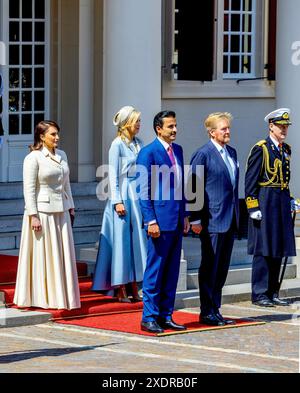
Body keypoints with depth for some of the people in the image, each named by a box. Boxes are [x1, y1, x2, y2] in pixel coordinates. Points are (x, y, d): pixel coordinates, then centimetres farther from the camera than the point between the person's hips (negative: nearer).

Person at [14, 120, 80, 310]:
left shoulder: (62, 155, 10)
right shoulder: (33, 158, -9)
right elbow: (29, 190, -11)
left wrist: (71, 207, 14)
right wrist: (33, 216, -16)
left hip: (61, 212, 6)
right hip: (42, 211, -6)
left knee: (62, 256, 8)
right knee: (43, 256, 1)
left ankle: (62, 296, 16)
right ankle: (42, 298, 9)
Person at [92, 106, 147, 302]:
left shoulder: (138, 143, 11)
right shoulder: (118, 144, -8)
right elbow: (113, 175, -10)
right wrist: (117, 201, -15)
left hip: (138, 196, 7)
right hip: (123, 195, -7)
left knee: (137, 240, 7)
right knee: (121, 240, -3)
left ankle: (134, 289, 12)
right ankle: (121, 291, 2)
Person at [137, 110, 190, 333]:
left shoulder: (178, 150, 14)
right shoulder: (148, 153, -9)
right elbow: (144, 190, -12)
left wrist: (185, 215, 15)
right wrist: (151, 221, -17)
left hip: (177, 220, 8)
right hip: (160, 220, -8)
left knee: (172, 271, 10)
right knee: (155, 271, -3)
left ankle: (165, 316, 16)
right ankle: (149, 317, 2)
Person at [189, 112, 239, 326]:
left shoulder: (232, 152, 14)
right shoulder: (203, 154, -9)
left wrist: (236, 215, 17)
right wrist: (195, 219, -13)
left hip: (230, 220, 8)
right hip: (212, 220, -7)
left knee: (222, 268, 11)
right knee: (209, 267, -1)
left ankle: (215, 311, 18)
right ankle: (207, 313, 5)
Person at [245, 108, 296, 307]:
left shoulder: (286, 149, 14)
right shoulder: (260, 149, -9)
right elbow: (250, 180, -12)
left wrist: (289, 200, 14)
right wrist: (253, 207, -16)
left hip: (282, 203, 7)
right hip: (265, 203, -7)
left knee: (278, 250, 9)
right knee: (263, 251, -5)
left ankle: (273, 293, 15)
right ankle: (259, 294, 1)